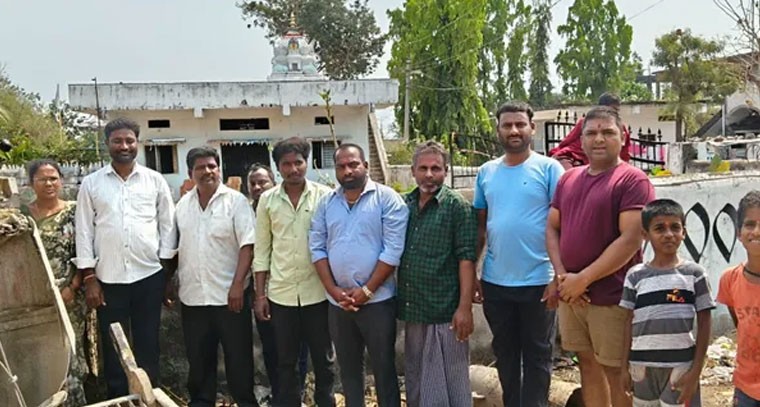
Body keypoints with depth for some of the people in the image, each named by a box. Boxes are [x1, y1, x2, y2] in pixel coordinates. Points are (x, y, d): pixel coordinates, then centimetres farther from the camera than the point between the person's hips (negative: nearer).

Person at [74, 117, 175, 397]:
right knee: (113, 348, 10)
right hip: (108, 279, 0)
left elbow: (167, 225, 4)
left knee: (147, 345, 10)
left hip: (149, 276, 0)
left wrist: (166, 269, 0)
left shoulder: (155, 180, 3)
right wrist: (89, 277, -2)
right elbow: (84, 232, 2)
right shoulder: (91, 183, 3)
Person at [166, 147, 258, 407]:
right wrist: (167, 280, 10)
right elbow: (175, 247, 15)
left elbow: (247, 245, -13)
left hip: (229, 294, -4)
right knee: (198, 357, 15)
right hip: (192, 295, 4)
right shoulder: (183, 205, 8)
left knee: (238, 355, 6)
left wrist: (237, 284, -19)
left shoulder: (236, 201, -7)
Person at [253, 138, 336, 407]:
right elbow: (261, 249, 6)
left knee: (323, 358, 11)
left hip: (318, 292, -1)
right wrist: (260, 294, 4)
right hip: (281, 293, 1)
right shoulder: (267, 200, 3)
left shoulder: (324, 195, -3)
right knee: (285, 361, 12)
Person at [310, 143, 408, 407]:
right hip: (338, 303, 4)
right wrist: (333, 290, -6)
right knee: (348, 367, 16)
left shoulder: (387, 199, -7)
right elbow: (317, 248, 5)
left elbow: (393, 250, -12)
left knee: (384, 367, 6)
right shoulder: (326, 204, 7)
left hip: (377, 300, -4)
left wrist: (366, 291, -13)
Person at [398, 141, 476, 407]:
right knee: (415, 382, 17)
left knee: (449, 384, 3)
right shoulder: (405, 204, 9)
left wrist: (465, 307, -17)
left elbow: (466, 258, -11)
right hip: (412, 310, 6)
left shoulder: (457, 205, -6)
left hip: (445, 312, -5)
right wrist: (399, 301, 9)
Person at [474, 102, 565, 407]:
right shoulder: (486, 172, 7)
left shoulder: (549, 168, -5)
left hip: (538, 281, -4)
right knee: (505, 355, 17)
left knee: (537, 357, 10)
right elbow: (480, 226, 11)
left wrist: (560, 277, -14)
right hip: (495, 282, 4)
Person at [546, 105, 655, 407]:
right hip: (571, 295, 6)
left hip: (612, 297, -6)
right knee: (588, 366, 16)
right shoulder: (568, 179, 11)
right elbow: (552, 227, 12)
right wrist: (562, 275, -4)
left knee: (616, 373, 6)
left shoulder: (633, 180, -9)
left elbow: (631, 240, -17)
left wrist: (583, 279, -16)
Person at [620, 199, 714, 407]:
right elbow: (630, 322, 6)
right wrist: (625, 366, 5)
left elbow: (704, 324, 0)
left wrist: (696, 370, -4)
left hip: (681, 365, -2)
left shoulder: (694, 273, -2)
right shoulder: (636, 275, 1)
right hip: (642, 365, 2)